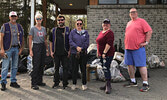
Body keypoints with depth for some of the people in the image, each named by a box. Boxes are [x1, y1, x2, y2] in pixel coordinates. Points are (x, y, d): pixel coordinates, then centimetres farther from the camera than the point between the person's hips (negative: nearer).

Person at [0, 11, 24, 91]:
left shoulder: (19, 27, 11)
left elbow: (22, 38, 13)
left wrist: (21, 48, 4)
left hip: (16, 48, 4)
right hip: (8, 49, -4)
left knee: (15, 66, 9)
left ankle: (13, 82, 19)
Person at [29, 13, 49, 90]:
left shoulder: (43, 29, 14)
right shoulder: (33, 29, -1)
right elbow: (30, 40, -4)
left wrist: (47, 49, 13)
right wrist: (30, 50, -12)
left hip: (43, 47, 6)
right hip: (36, 47, -6)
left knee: (42, 65, 8)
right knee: (36, 66, -9)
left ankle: (39, 81, 19)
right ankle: (33, 83, -4)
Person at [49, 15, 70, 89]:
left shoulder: (67, 30, 4)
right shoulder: (54, 30, 10)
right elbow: (51, 41, 11)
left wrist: (69, 51, -5)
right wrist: (51, 51, 4)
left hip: (65, 53, -2)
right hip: (56, 53, 2)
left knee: (65, 68, 1)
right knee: (56, 68, 10)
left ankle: (65, 83, 11)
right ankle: (56, 82, 22)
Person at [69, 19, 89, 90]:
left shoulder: (85, 32, 10)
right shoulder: (72, 32, 7)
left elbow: (87, 43, 1)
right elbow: (70, 41, -3)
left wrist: (81, 48, -12)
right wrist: (77, 47, -17)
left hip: (83, 53, 1)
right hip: (74, 53, -1)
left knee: (83, 69, 5)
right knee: (74, 69, 3)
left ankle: (84, 84, 17)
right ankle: (74, 84, 15)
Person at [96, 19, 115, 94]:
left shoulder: (109, 33, -11)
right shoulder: (101, 32, 18)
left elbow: (109, 44, -21)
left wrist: (104, 53, -23)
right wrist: (98, 52, 20)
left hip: (107, 54, -9)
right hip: (101, 54, 9)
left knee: (106, 69, -14)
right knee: (105, 69, 13)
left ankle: (108, 86, -9)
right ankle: (107, 85, 22)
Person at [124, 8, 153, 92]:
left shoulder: (141, 21, -3)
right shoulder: (128, 23, 18)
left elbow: (149, 31, -8)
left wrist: (146, 42, -11)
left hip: (138, 48, -7)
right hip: (128, 47, 7)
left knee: (141, 65, -6)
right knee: (130, 65, 11)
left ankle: (145, 84, 0)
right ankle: (133, 81, 24)